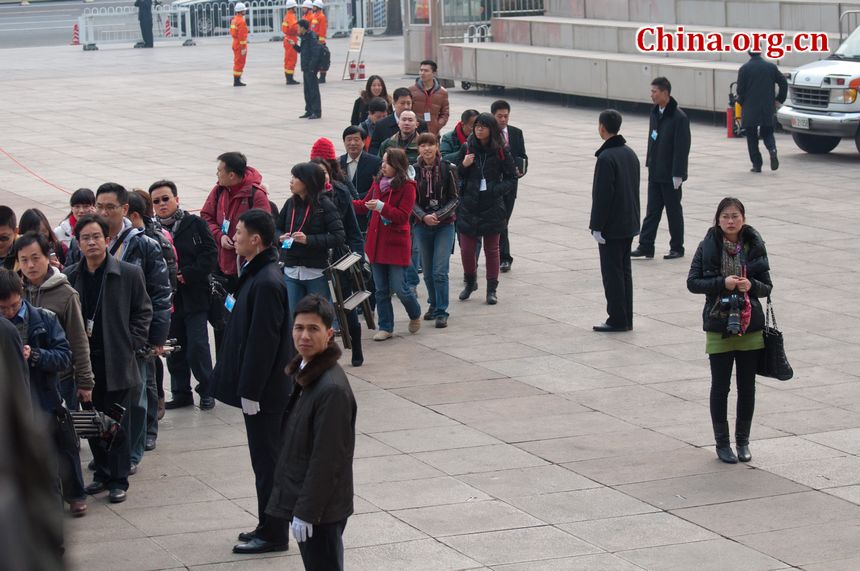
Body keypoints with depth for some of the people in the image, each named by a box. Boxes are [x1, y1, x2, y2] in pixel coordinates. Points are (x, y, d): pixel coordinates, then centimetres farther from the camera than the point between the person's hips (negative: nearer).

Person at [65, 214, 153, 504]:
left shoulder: (129, 274, -5)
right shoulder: (70, 276, 2)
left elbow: (143, 312, 3)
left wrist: (133, 344, -4)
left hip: (118, 362, -3)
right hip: (85, 362, 3)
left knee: (118, 425, 2)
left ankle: (118, 480, 11)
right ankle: (102, 474, 24)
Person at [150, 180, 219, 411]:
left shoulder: (196, 224, -2)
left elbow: (210, 255, -6)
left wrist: (187, 275, -14)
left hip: (194, 296, -3)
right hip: (167, 299, 3)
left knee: (197, 347, -6)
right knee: (174, 349, 10)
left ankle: (206, 391, 9)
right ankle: (181, 393, 21)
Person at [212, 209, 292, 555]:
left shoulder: (266, 283, -23)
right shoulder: (256, 273, 8)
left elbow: (263, 341, -23)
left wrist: (250, 391, -19)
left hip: (265, 391, -10)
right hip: (259, 386, 10)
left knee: (267, 460, 0)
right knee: (266, 460, 16)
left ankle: (272, 535, 9)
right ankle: (269, 527, 26)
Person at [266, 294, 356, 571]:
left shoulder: (332, 389, -23)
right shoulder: (303, 373, 7)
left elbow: (326, 459, -22)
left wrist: (305, 511, -19)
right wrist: (299, 506, 16)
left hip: (322, 508, -9)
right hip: (302, 497, 9)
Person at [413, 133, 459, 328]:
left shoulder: (448, 169, -5)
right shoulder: (414, 171, -1)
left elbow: (455, 199, -2)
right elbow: (411, 201, 1)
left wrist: (438, 215, -15)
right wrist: (424, 216, -16)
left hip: (444, 225, -2)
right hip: (422, 226, 2)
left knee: (439, 271, -10)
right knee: (428, 272, 10)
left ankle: (441, 312, -3)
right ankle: (433, 305, 29)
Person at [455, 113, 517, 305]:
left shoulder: (501, 151, -3)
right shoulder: (467, 148, 1)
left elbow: (511, 178, 2)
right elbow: (456, 176, 7)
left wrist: (497, 190, -15)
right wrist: (464, 165, -14)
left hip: (492, 207, -1)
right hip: (469, 206, 1)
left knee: (491, 249, 7)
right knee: (466, 249, 1)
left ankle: (492, 289, 17)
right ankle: (470, 282, 26)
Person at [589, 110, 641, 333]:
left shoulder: (606, 158, -19)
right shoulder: (630, 154, 9)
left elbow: (602, 196, -20)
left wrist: (597, 227, -15)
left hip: (611, 228, -9)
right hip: (629, 224, 9)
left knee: (612, 273, -2)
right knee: (624, 270, 13)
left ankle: (617, 319, 0)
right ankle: (626, 319, 17)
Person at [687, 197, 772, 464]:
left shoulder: (754, 246, 0)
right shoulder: (708, 246, -4)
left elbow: (767, 286, 4)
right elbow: (693, 282, -5)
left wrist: (751, 285, -18)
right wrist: (722, 283, -19)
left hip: (750, 325, 2)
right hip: (719, 327, -2)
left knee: (747, 387, 8)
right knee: (720, 387, 4)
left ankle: (743, 441, 21)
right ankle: (722, 443, 14)